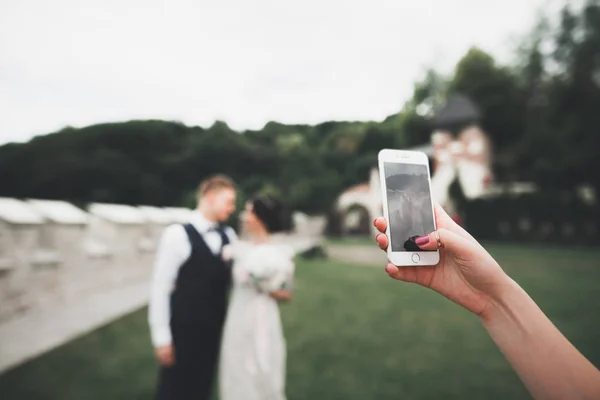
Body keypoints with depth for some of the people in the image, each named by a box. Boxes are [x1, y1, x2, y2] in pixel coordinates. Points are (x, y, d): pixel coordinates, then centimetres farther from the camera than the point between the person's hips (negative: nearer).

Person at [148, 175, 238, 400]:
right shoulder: (177, 234, -14)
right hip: (183, 330, -5)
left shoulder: (229, 236, 3)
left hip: (215, 329, 5)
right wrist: (162, 337, -11)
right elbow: (160, 287, -12)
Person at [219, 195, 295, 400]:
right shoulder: (240, 249, 4)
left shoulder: (280, 253, -9)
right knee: (235, 379, 15)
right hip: (237, 322, 5)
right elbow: (233, 283, 12)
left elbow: (287, 295, -2)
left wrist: (267, 288, -17)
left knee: (261, 381, 7)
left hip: (262, 323, -5)